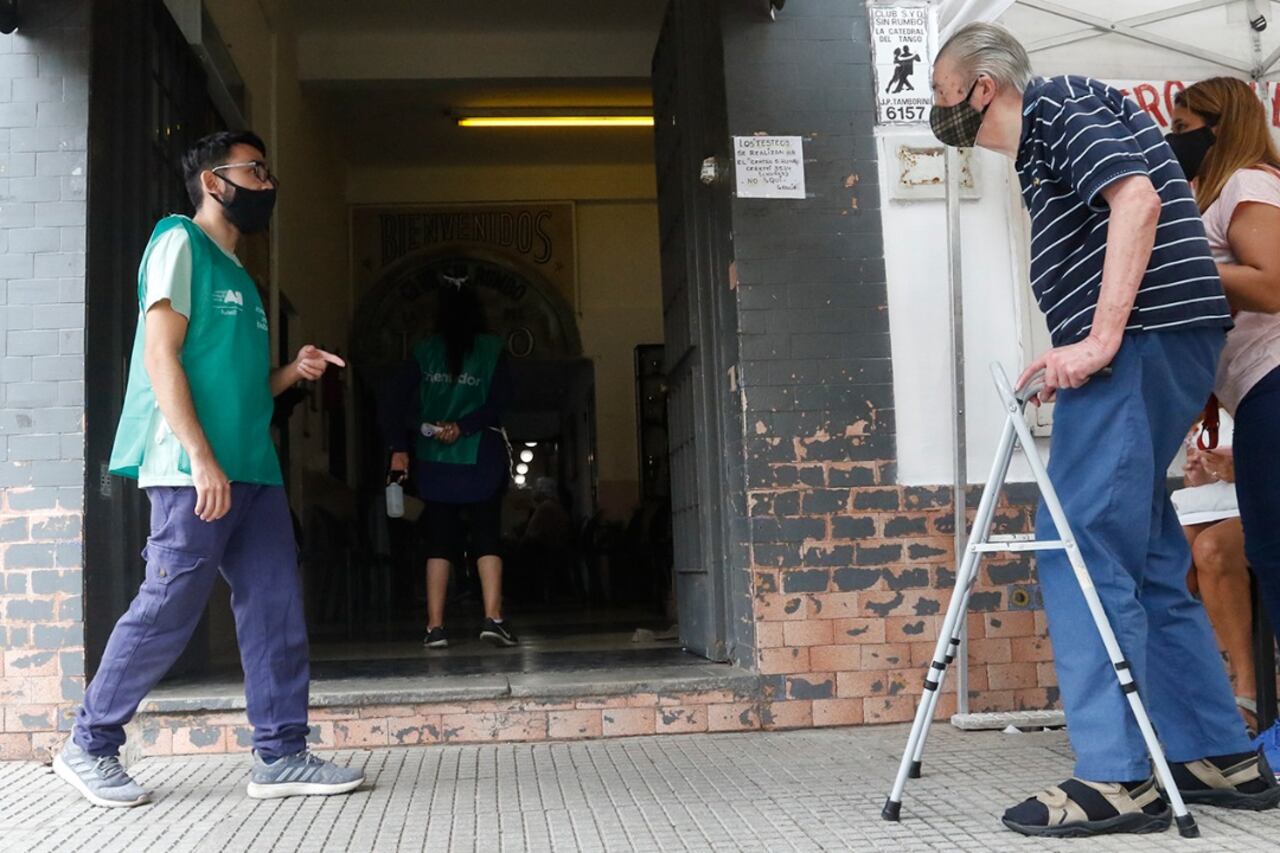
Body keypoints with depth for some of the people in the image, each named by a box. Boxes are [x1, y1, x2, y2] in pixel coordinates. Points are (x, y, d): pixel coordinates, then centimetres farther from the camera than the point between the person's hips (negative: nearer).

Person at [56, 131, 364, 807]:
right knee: (167, 610, -4)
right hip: (193, 471, -8)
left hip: (253, 470, 9)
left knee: (276, 608, 3)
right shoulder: (180, 243, -1)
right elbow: (161, 356, -12)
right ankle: (88, 747, 13)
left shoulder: (237, 273, 23)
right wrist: (201, 456, -20)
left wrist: (292, 372, 7)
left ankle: (282, 756, 8)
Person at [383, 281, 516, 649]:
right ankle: (493, 618, -10)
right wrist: (463, 427, -11)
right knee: (486, 537, 1)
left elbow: (393, 400, -1)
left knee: (440, 542, 5)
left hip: (435, 460, 2)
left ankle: (435, 626, 3)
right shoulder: (491, 350, 1)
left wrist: (399, 447, 1)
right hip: (481, 457, -2)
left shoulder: (425, 351, 5)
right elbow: (500, 401, -10)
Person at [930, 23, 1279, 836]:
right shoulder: (1044, 139, 25)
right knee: (1145, 556, 11)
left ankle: (1116, 777, -10)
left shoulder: (1057, 105, -3)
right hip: (1150, 346, 10)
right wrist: (1088, 348, 17)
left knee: (1081, 547, -12)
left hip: (1140, 337, -10)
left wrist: (1100, 339, -23)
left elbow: (1138, 197, -18)